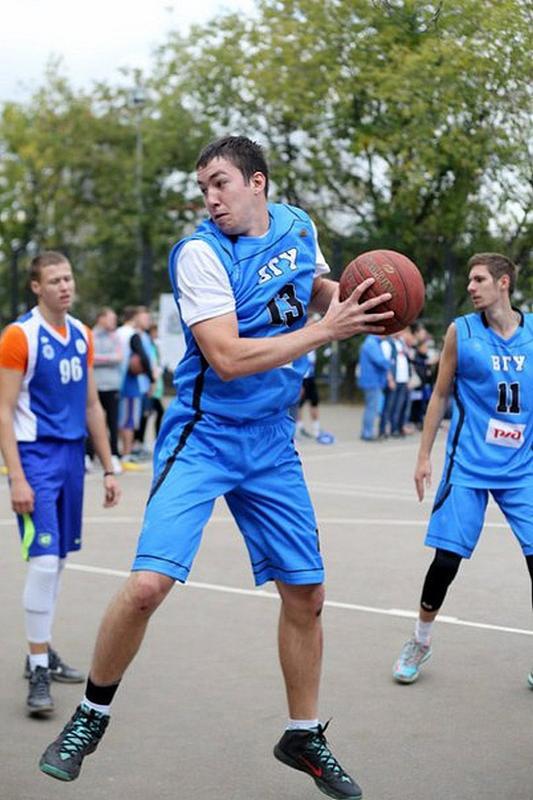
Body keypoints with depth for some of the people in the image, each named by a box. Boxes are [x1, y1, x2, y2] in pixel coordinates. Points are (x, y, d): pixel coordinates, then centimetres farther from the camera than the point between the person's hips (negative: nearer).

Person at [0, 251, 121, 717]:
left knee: (58, 559, 13)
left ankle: (43, 654, 26)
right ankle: (38, 672, -5)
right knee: (44, 560, -12)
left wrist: (108, 468, 14)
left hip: (73, 455, 7)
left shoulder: (81, 335, 11)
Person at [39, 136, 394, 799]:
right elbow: (227, 359, -24)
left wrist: (348, 297, 1)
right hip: (203, 437, -5)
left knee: (306, 594, 9)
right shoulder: (200, 252, -15)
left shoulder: (298, 225, 4)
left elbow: (318, 289, 25)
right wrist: (325, 331, -23)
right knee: (148, 583, -18)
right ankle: (91, 716, 7)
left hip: (271, 442, 6)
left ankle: (304, 737, 29)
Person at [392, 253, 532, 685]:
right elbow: (441, 394, 5)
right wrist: (424, 455, 3)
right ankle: (421, 641, 22)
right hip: (468, 467, -1)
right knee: (447, 558, -1)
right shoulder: (462, 331, -1)